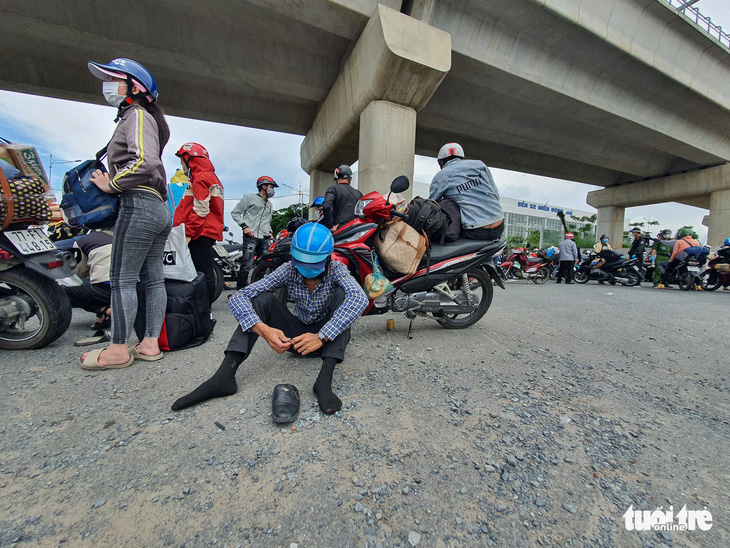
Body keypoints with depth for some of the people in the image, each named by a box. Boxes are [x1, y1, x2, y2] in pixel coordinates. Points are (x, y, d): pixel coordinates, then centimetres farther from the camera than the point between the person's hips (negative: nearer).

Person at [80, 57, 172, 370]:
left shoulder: (137, 115, 0)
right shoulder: (145, 118, 28)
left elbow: (145, 161, -17)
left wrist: (111, 184, -7)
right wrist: (110, 178, 15)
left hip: (139, 204, -10)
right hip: (159, 209, 10)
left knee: (122, 279, -6)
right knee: (153, 279, 7)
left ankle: (118, 350, 3)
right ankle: (150, 344, 13)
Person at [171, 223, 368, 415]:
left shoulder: (336, 269, -18)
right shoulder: (289, 270, -14)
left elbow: (359, 298, -39)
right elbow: (238, 297, -21)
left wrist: (322, 337, -47)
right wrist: (264, 330, -39)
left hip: (329, 337, -2)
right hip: (296, 335, 2)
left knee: (343, 294, -29)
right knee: (262, 298, -18)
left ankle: (324, 379, -37)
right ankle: (224, 377, -23)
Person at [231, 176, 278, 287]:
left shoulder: (270, 205, 27)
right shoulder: (249, 198, 6)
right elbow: (235, 212, 4)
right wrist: (244, 226, -8)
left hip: (264, 240, 7)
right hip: (251, 237, -6)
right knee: (246, 266, -14)